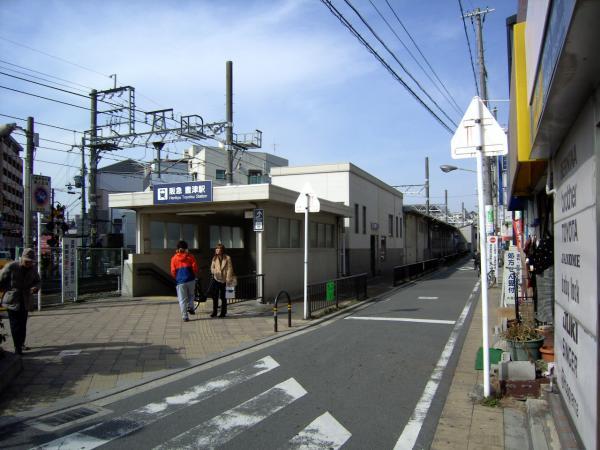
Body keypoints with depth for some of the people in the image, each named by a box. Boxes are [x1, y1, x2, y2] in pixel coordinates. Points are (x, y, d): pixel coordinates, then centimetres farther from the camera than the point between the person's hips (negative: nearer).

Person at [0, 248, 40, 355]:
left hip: (26, 301, 4)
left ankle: (21, 343, 26)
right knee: (15, 325, -5)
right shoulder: (11, 267, -12)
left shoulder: (33, 269, 2)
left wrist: (35, 287, -7)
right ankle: (18, 347, 0)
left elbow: (37, 281, 14)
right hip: (12, 301, -4)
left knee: (23, 324, 10)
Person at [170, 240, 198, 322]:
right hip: (190, 279, 0)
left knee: (182, 300, 4)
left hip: (180, 281, 0)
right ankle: (190, 307, 5)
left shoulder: (174, 258, 3)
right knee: (191, 295, 23)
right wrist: (194, 275, 18)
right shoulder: (190, 256, 1)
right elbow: (195, 268, -1)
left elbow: (173, 271, 4)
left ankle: (185, 316, 2)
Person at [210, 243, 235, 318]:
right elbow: (212, 267, 11)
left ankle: (223, 312, 13)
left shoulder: (227, 258, -4)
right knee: (215, 296, 2)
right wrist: (214, 271, -12)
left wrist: (228, 279, -11)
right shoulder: (214, 258, 8)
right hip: (216, 279, 3)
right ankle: (214, 312, 11)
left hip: (224, 280, -3)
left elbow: (229, 269, -5)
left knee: (223, 297, 4)